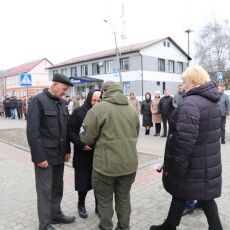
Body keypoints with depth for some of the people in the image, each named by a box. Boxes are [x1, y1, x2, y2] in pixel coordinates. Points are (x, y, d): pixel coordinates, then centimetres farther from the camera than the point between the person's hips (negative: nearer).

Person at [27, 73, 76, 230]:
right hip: (45, 155, -7)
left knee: (58, 187, 17)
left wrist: (67, 150, 11)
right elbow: (32, 131, -16)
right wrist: (39, 157, -18)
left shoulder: (62, 103, 10)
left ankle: (56, 214, 35)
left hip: (59, 155, 7)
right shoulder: (38, 101, -11)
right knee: (45, 190, 4)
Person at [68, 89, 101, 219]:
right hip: (83, 155, -2)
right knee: (83, 183, 10)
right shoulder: (78, 112, -4)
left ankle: (99, 206, 31)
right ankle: (81, 205, 36)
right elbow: (70, 132, -5)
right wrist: (82, 144, -15)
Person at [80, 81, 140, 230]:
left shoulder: (98, 109, -12)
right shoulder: (132, 110, 6)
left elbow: (86, 138, -11)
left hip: (106, 165, -5)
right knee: (124, 198, 21)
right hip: (129, 164, 5)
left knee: (105, 201, 14)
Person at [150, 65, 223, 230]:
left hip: (193, 164, -8)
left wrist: (177, 167, -22)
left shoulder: (191, 103, -23)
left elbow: (184, 140, -29)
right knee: (205, 196, 18)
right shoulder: (213, 101, 8)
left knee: (180, 195, 10)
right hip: (208, 161, 8)